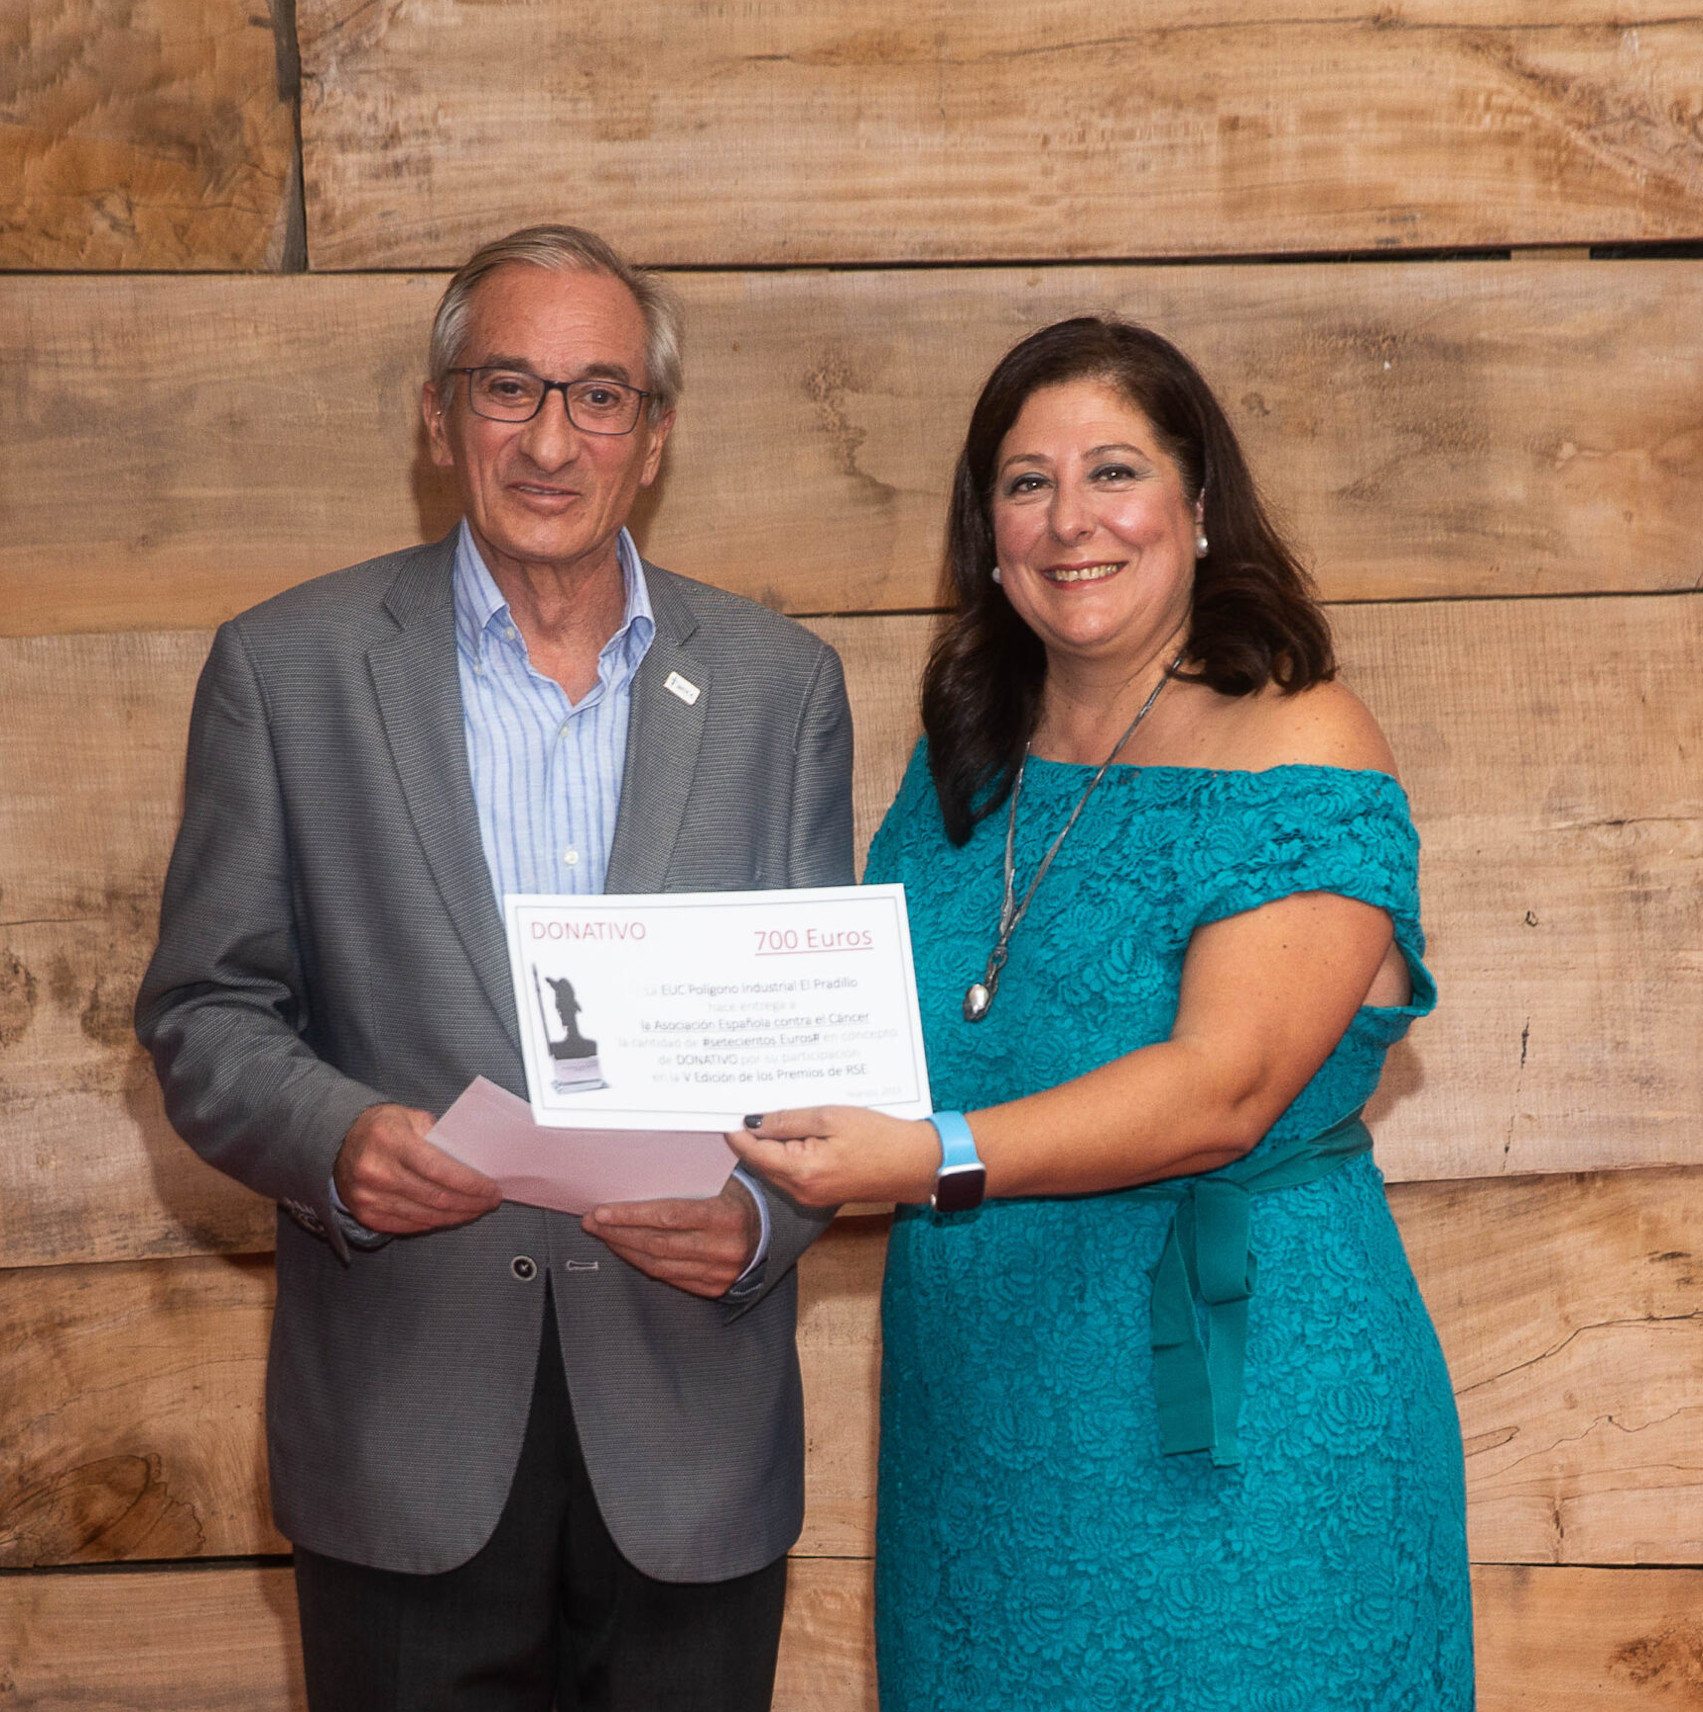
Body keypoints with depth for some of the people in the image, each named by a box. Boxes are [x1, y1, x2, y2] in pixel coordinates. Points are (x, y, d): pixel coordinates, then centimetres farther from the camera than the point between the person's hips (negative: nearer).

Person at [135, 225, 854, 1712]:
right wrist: (333, 1143, -20)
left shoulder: (780, 682, 3)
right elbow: (207, 1014, 0)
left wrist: (765, 1212, -13)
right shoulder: (284, 669, -1)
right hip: (405, 1440, -1)